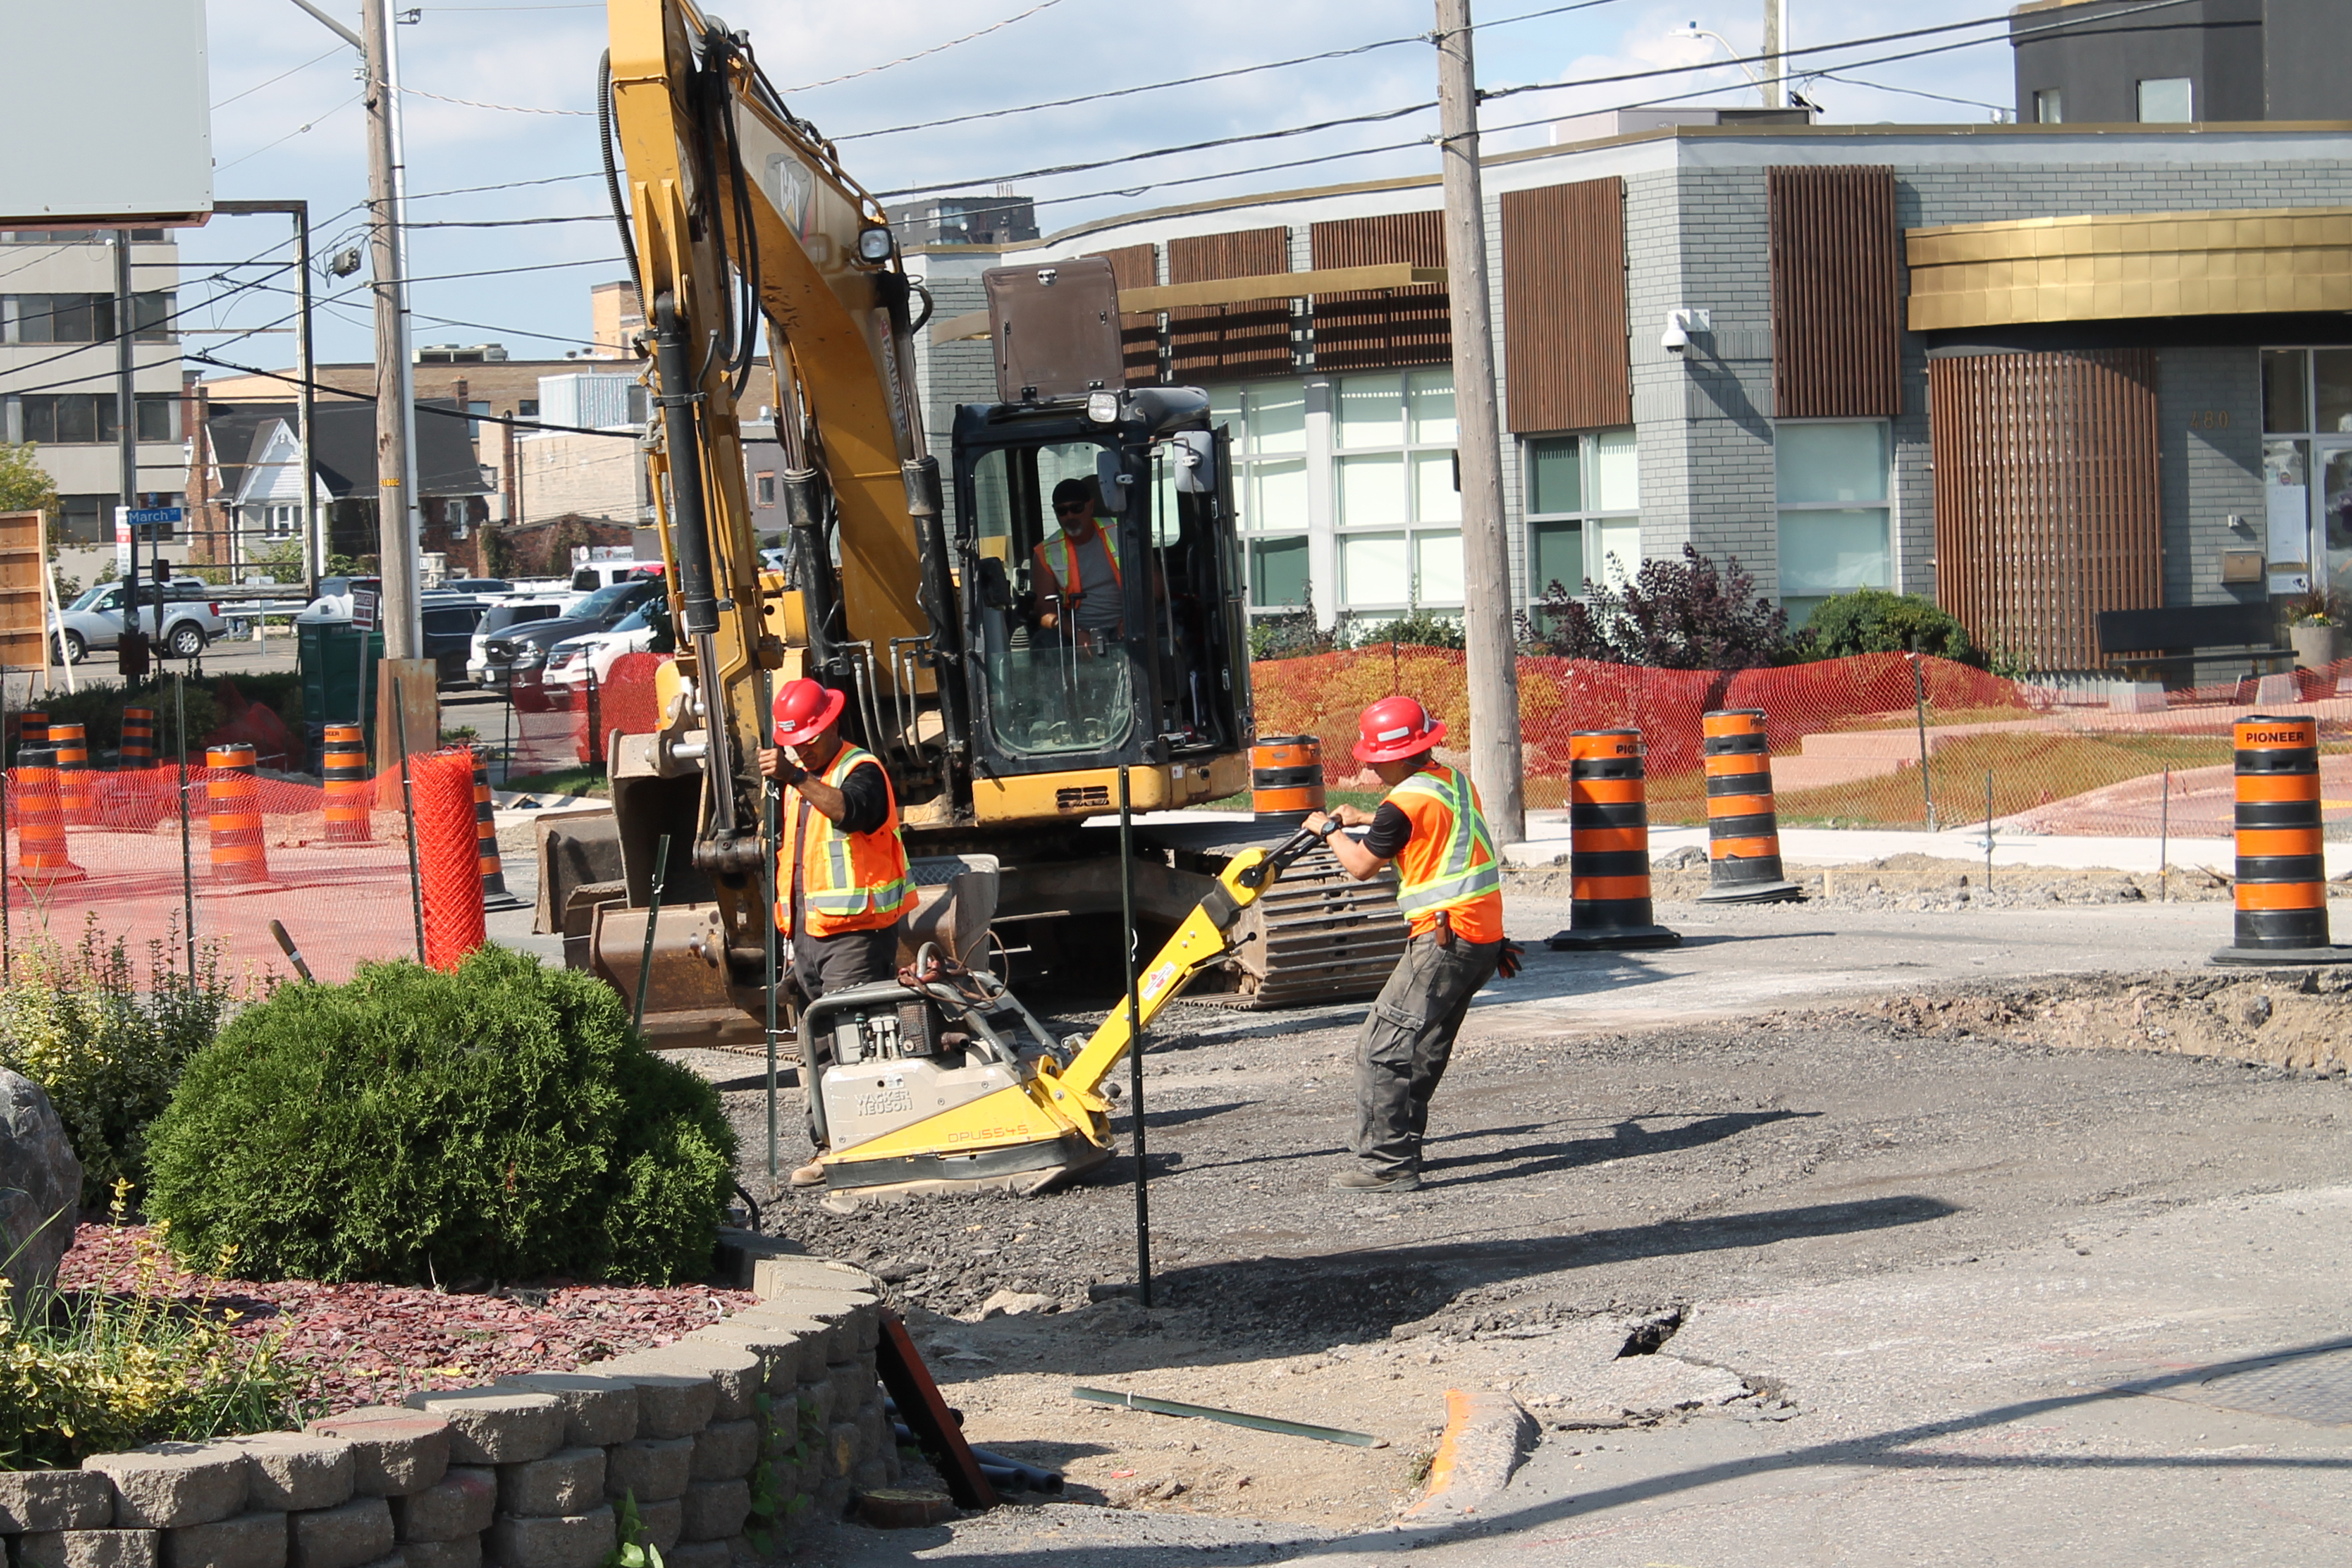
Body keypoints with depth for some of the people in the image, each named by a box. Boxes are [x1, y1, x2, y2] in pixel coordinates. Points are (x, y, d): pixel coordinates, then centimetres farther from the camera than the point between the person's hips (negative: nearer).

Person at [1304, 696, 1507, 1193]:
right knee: (1422, 1049, 19)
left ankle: (1388, 1164, -11)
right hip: (1486, 938, 10)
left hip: (1445, 937, -10)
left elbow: (1362, 867, 0)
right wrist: (1365, 820, 33)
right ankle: (1403, 1145, 25)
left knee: (1382, 1047, -8)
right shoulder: (1455, 781, 12)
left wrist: (1329, 830, 16)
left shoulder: (1406, 803, -14)